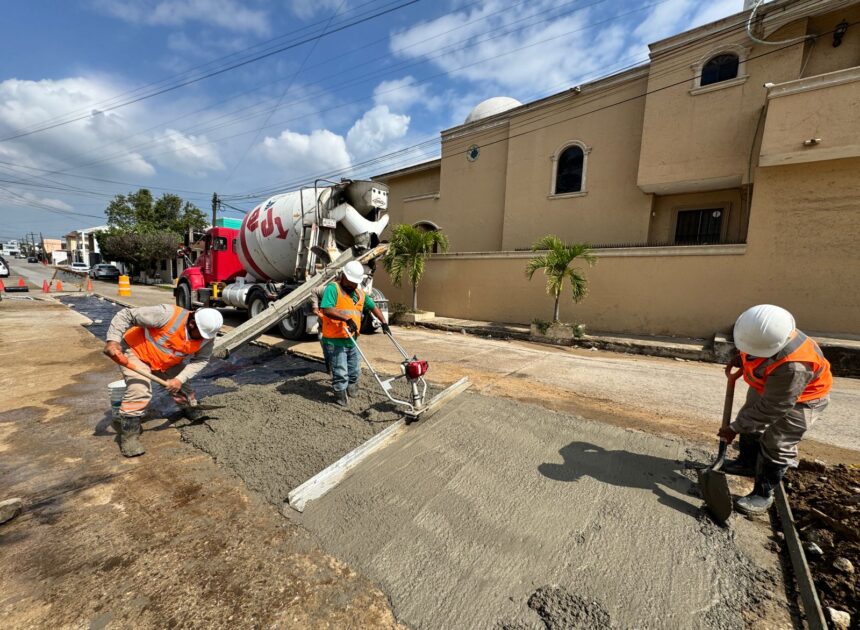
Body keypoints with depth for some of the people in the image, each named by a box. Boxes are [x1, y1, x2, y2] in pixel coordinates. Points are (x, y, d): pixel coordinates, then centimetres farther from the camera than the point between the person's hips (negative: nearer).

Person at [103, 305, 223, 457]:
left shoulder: (206, 336, -22)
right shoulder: (167, 314, -38)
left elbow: (201, 360, -17)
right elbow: (126, 315, -30)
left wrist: (180, 379, -29)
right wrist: (113, 340, -39)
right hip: (136, 351, -5)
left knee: (181, 387, 10)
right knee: (140, 391, -23)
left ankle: (191, 411, 41)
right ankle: (128, 434, -7)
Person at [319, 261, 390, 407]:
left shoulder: (360, 294, 11)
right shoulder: (333, 289, -12)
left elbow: (373, 307, 23)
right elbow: (326, 310, -26)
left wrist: (384, 323, 15)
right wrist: (346, 318, -34)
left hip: (351, 340, 7)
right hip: (334, 341, -7)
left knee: (355, 371, 19)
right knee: (341, 373, 0)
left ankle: (351, 388, 42)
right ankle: (341, 396, 20)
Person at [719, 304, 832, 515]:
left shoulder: (793, 367, -45)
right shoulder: (763, 333, -26)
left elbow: (771, 408, -34)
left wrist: (735, 428, -28)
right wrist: (740, 359, -8)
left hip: (800, 398, -8)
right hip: (767, 386, 8)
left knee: (776, 445, -5)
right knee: (750, 421, 18)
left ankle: (763, 494, 11)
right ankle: (747, 463, 40)